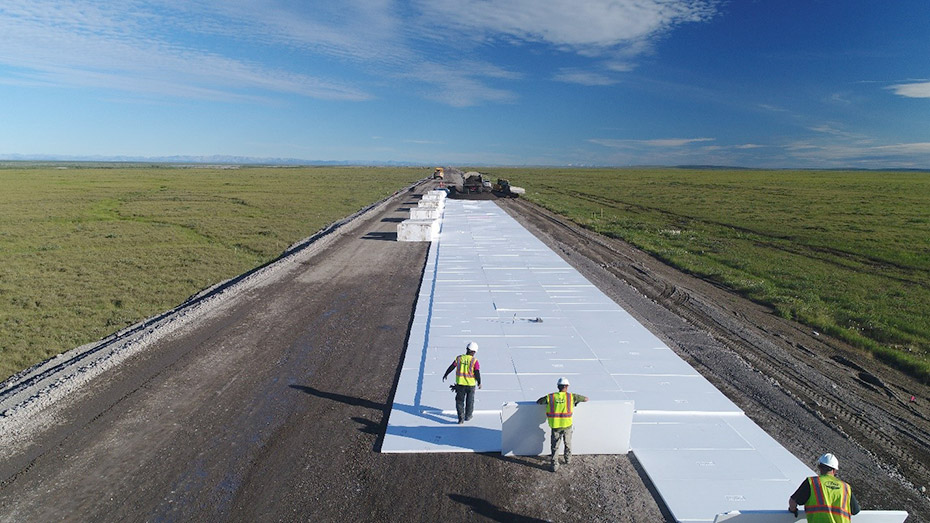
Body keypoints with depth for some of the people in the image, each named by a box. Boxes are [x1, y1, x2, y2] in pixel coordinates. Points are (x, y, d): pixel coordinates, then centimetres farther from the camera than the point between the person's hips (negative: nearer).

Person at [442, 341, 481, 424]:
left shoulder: (459, 358, -5)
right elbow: (477, 373, -15)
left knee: (459, 401, 13)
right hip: (471, 384, -1)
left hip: (460, 383, 1)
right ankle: (468, 416, 34)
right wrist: (479, 383, 0)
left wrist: (445, 375, 17)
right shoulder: (474, 361, -13)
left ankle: (461, 418, 4)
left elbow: (451, 367, 2)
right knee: (470, 400, 20)